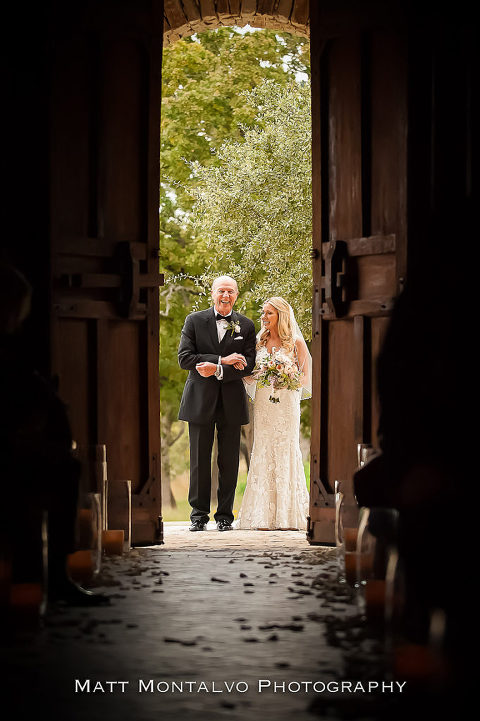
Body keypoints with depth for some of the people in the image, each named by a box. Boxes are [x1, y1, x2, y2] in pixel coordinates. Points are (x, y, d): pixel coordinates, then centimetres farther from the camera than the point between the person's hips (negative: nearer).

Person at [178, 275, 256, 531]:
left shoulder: (246, 326, 8)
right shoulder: (194, 321, 4)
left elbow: (248, 364, -1)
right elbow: (184, 358, -6)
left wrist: (218, 370, -16)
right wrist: (223, 360, -14)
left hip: (232, 402, 1)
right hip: (200, 400, -1)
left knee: (229, 462, 3)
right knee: (199, 460, 2)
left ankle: (225, 515, 11)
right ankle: (199, 514, 10)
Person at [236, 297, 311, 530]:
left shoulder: (296, 343, 2)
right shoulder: (260, 342, 13)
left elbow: (307, 378, 1)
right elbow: (249, 375, 15)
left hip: (287, 404, -4)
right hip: (263, 404, 4)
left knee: (286, 452, -5)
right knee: (263, 453, -1)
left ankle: (289, 517, 0)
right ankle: (265, 517, 1)